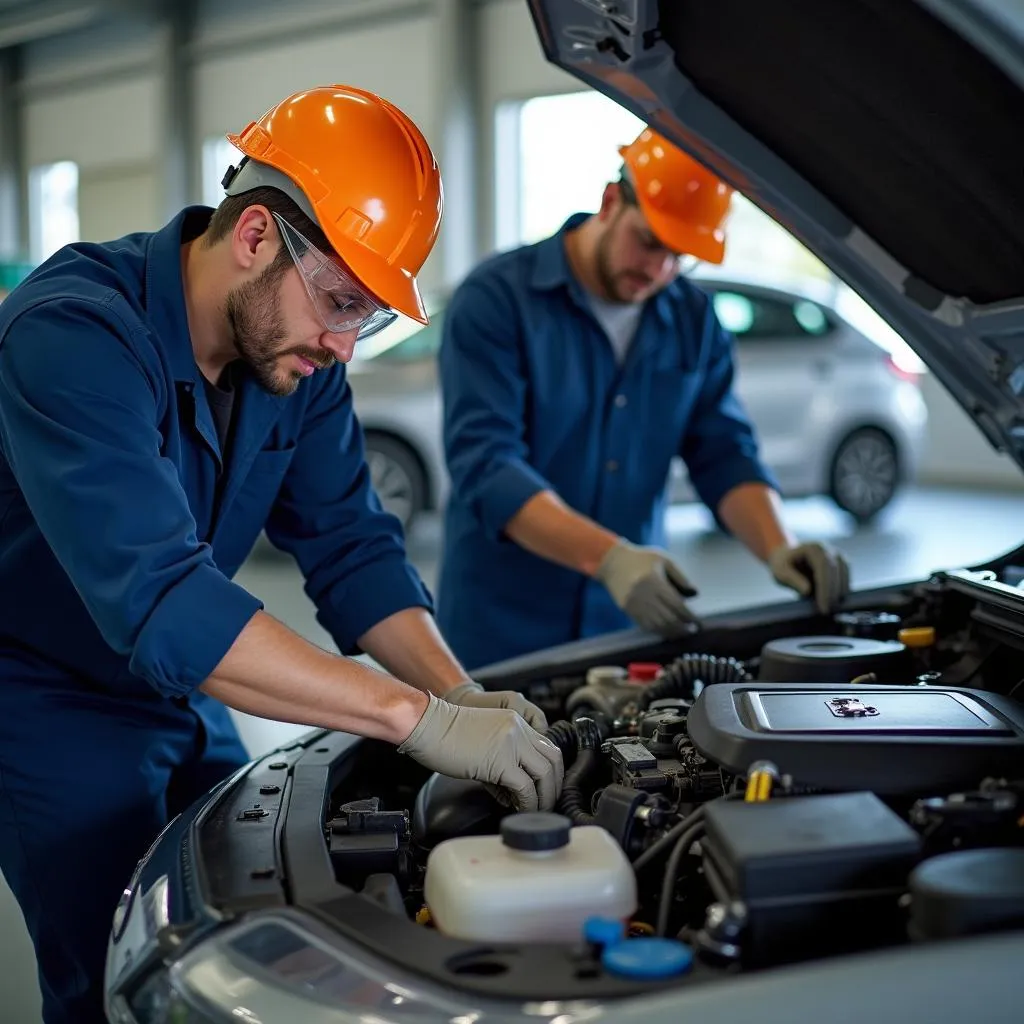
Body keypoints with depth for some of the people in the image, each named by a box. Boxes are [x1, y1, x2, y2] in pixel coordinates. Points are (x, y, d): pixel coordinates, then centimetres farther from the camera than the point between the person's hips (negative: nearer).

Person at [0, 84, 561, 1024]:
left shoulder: (296, 351, -7)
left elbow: (352, 548, -5)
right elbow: (155, 598, -41)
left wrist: (462, 695, -21)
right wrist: (417, 716, -44)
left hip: (177, 697, 7)